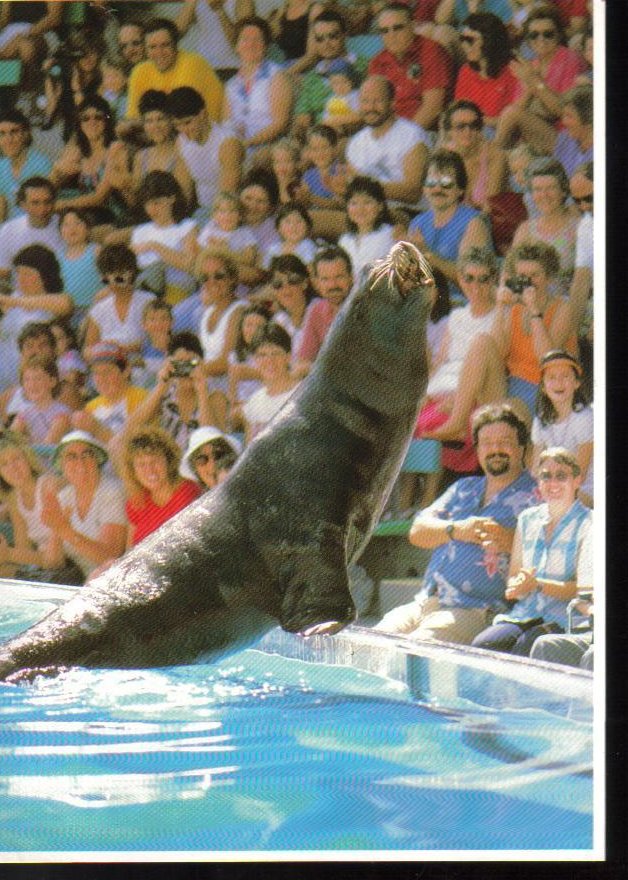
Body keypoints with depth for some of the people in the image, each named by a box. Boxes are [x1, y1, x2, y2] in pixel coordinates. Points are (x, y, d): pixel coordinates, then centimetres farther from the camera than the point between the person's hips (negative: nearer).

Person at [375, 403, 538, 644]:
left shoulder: (533, 497, 5)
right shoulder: (464, 488, 24)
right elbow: (418, 532, 12)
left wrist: (510, 541, -29)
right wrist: (456, 530, -9)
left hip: (475, 611, -6)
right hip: (423, 603, 6)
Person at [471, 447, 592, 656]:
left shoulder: (587, 524, 2)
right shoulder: (527, 519, 20)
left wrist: (537, 585, -16)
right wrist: (518, 586, -3)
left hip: (563, 622, -4)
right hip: (523, 614, 4)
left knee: (525, 647, -35)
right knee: (482, 645, -26)